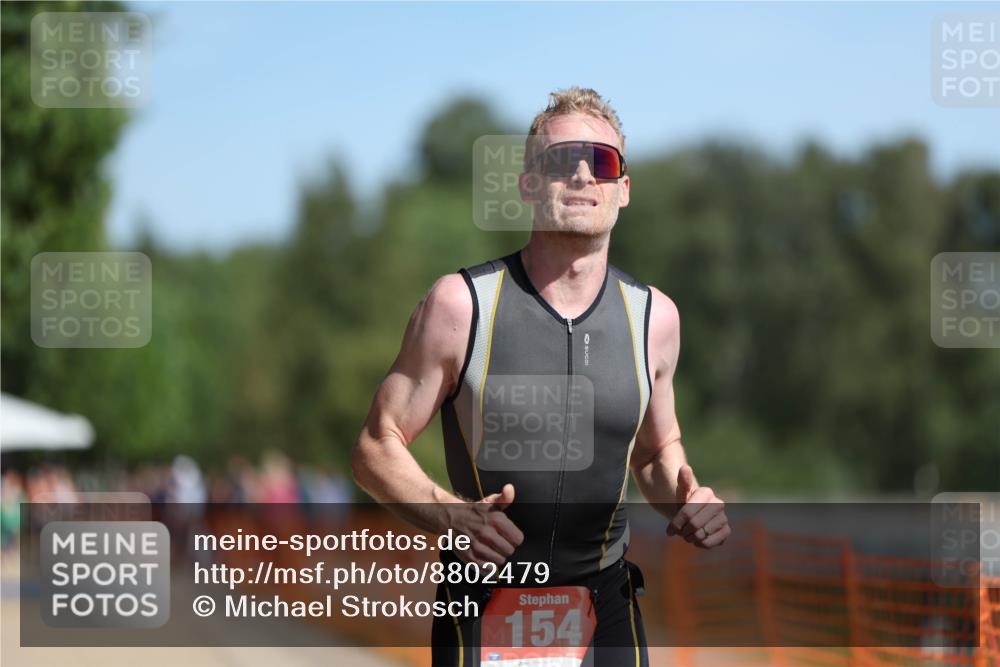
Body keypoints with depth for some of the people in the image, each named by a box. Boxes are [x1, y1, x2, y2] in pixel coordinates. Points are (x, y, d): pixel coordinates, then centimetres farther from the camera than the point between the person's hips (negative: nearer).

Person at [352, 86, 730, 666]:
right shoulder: (460, 304, -9)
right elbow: (377, 447, -5)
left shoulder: (653, 316, 2)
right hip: (484, 612, -3)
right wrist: (449, 516, -23)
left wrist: (688, 500, -4)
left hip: (606, 610, 3)